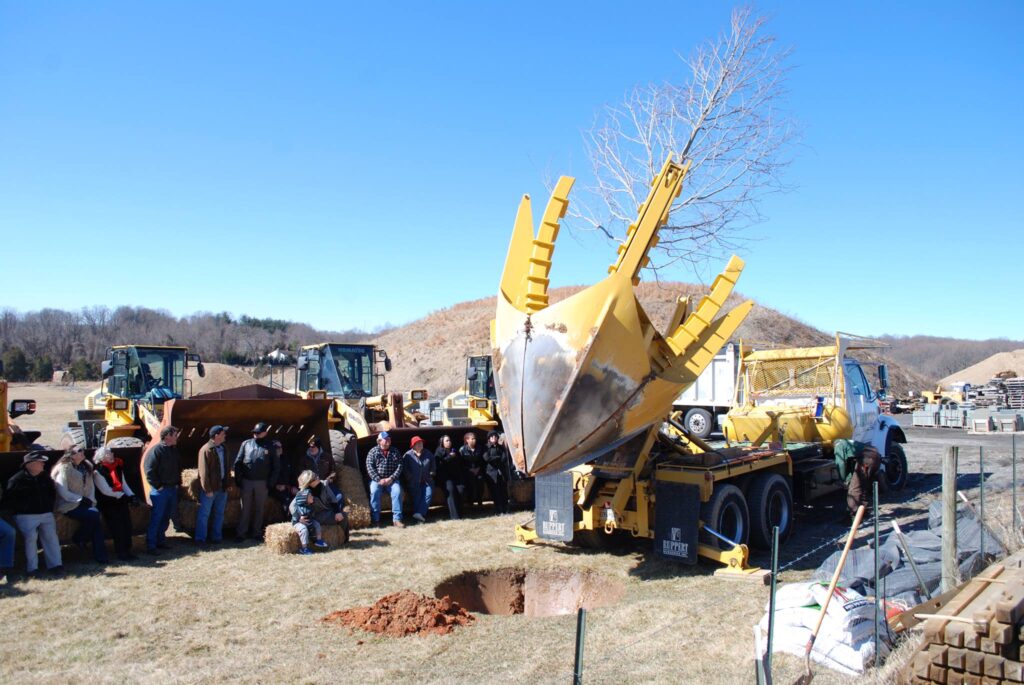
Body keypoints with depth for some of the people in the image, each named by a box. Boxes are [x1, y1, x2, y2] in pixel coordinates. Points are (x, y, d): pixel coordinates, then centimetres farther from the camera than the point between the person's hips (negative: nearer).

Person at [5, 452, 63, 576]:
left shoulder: (45, 476, 13)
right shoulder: (17, 479, -6)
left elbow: (53, 492, 27)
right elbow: (8, 500, -6)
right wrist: (24, 507, -11)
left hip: (46, 514, 5)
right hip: (26, 516, -5)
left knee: (51, 536, -7)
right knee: (31, 537, -18)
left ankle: (55, 564, -5)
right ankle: (32, 568, -9)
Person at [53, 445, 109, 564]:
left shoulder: (86, 467, 13)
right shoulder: (63, 469, -9)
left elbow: (91, 486, 14)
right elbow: (63, 493, -14)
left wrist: (91, 500, -2)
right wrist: (82, 500, -14)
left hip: (84, 503, 6)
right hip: (69, 506, -6)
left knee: (96, 520, -19)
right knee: (94, 515, -26)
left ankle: (100, 555, -16)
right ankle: (78, 539, 1)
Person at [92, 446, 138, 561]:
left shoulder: (118, 468, 15)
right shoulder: (98, 471, -5)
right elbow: (105, 490, -11)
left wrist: (132, 496, -3)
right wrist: (124, 496, -10)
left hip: (120, 501, 5)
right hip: (107, 503, -5)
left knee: (127, 523, -8)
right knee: (117, 526, -13)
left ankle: (127, 550, 0)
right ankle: (121, 552, -5)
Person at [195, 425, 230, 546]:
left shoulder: (223, 448, 9)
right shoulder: (206, 450, -15)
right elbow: (204, 471, -16)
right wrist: (207, 489, -17)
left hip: (222, 487, 7)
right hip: (210, 488, -7)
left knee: (219, 514, 14)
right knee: (204, 514, 2)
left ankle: (217, 537, 24)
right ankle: (200, 539, 10)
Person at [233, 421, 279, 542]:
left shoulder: (270, 447, 1)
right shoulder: (246, 444, 2)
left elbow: (275, 467, 3)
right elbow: (237, 462, 4)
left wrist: (271, 482, -4)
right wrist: (238, 479, -2)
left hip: (262, 483, 0)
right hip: (247, 482, 0)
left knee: (259, 509, 9)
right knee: (245, 509, 5)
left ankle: (257, 533, 18)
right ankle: (241, 533, 11)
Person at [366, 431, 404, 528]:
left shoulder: (395, 451, 9)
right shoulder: (373, 452, 3)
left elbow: (400, 466, 3)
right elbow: (370, 467, -6)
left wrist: (391, 478, -11)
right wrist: (379, 480, -17)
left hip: (392, 479, 1)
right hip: (377, 479, -1)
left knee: (397, 491, -27)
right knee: (374, 491, -31)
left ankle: (397, 519, -24)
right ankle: (375, 519, -22)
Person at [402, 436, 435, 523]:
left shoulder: (428, 454, 13)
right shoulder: (408, 455, 2)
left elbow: (433, 467, 21)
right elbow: (405, 469, -2)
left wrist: (431, 474, 8)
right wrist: (411, 478, -9)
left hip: (426, 480, 2)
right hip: (414, 482, -2)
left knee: (428, 493, -23)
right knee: (417, 494, -25)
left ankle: (419, 513, -34)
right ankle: (421, 516, -26)